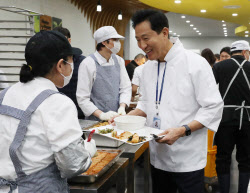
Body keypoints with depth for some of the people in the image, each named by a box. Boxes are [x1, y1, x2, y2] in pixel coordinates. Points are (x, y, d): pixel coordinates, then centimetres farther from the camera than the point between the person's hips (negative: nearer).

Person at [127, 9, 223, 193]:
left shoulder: (196, 63, -13)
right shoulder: (149, 67, 7)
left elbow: (213, 108, -13)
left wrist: (182, 131, -23)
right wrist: (128, 116, 0)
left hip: (188, 159, -6)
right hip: (158, 157, 6)